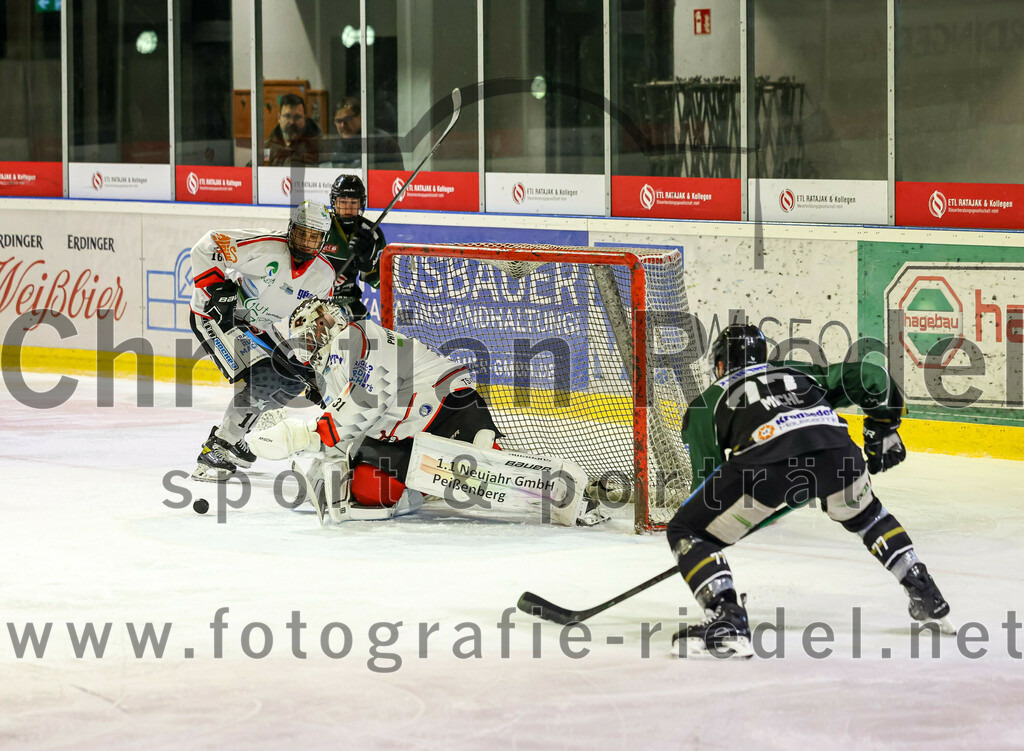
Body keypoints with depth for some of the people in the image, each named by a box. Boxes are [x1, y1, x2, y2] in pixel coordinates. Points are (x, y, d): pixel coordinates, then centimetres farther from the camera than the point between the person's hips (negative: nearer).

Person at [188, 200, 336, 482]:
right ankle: (216, 451, -18)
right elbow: (207, 247, -22)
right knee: (261, 379, -24)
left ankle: (235, 426, 20)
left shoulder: (324, 275, -3)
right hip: (215, 314, -9)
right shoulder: (265, 246, -25)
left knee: (294, 379, 8)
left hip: (256, 326, 9)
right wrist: (218, 288, -27)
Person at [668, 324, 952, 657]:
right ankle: (926, 597, 35)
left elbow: (709, 482, 27)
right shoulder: (800, 373, 39)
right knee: (865, 515, 37)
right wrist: (884, 430, 43)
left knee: (687, 532, 12)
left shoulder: (705, 404, 31)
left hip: (767, 461, -4)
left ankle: (727, 620, -5)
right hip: (835, 449, 4)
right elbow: (869, 377, 30)